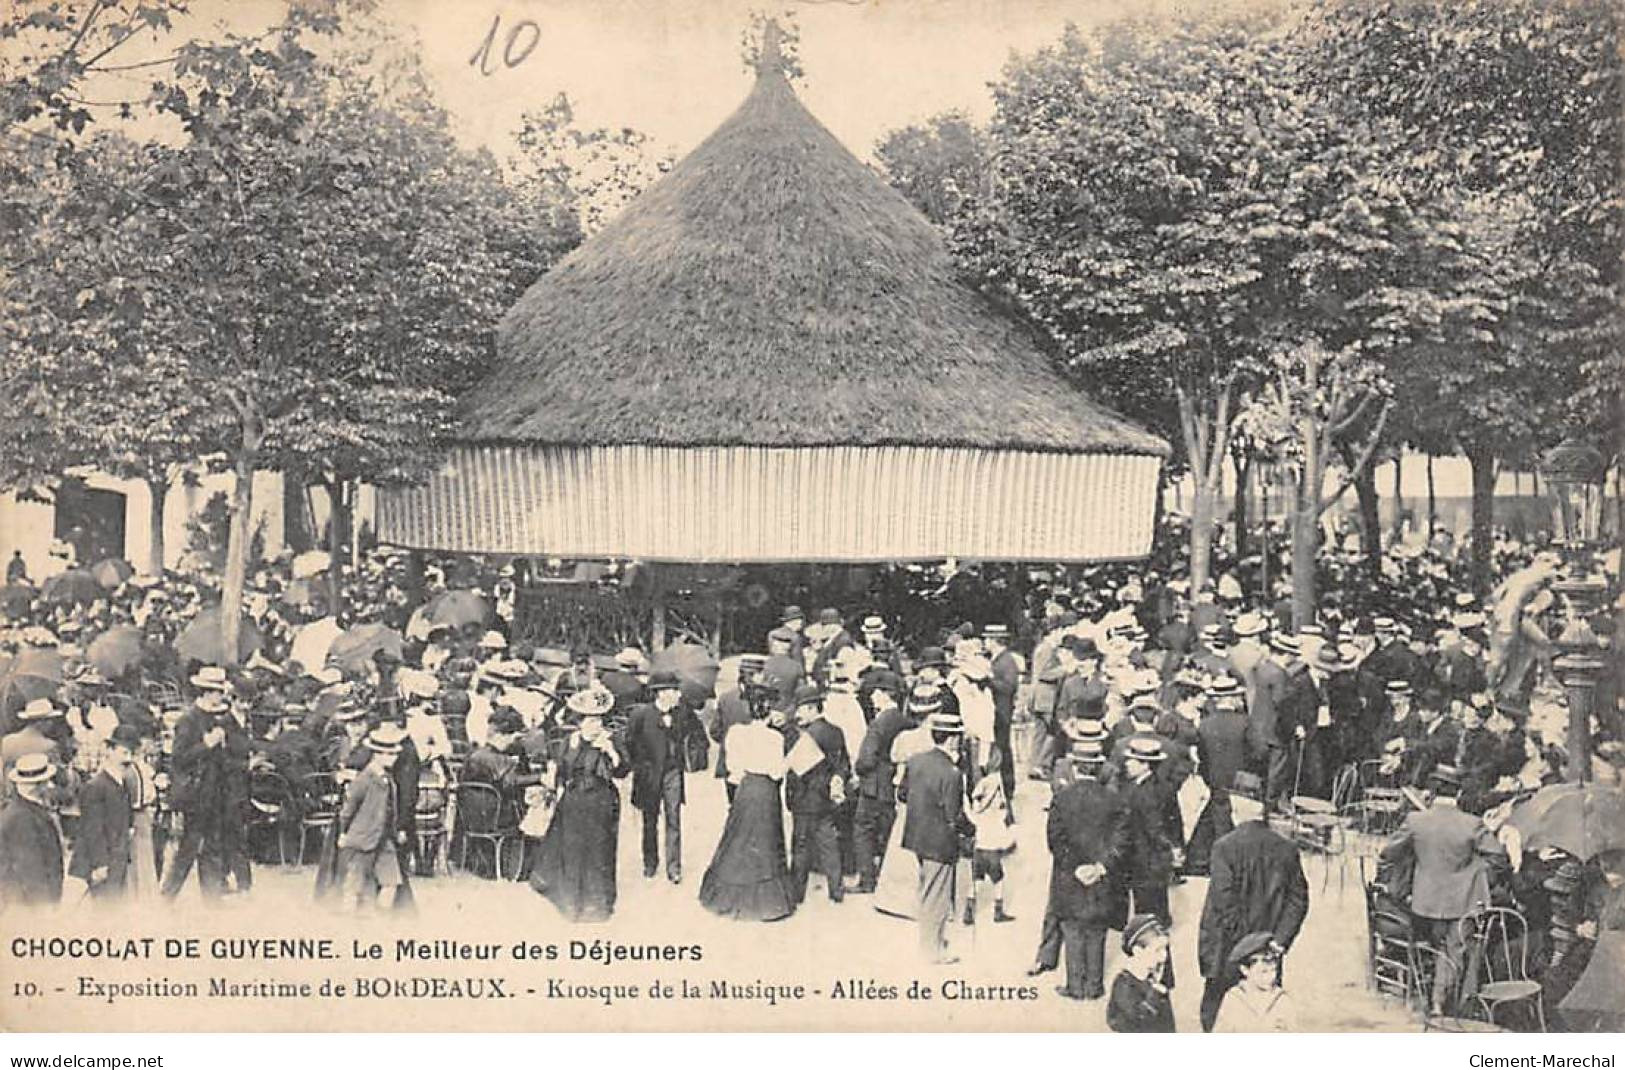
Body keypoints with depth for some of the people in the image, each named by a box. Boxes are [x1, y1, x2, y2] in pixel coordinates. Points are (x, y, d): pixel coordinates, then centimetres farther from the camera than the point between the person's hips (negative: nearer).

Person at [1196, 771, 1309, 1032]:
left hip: (1229, 953, -4)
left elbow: (1222, 902, -16)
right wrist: (1279, 940, 2)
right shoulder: (1286, 848, 1)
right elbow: (1299, 900, 3)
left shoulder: (1226, 846, -14)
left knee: (1215, 1019, 10)